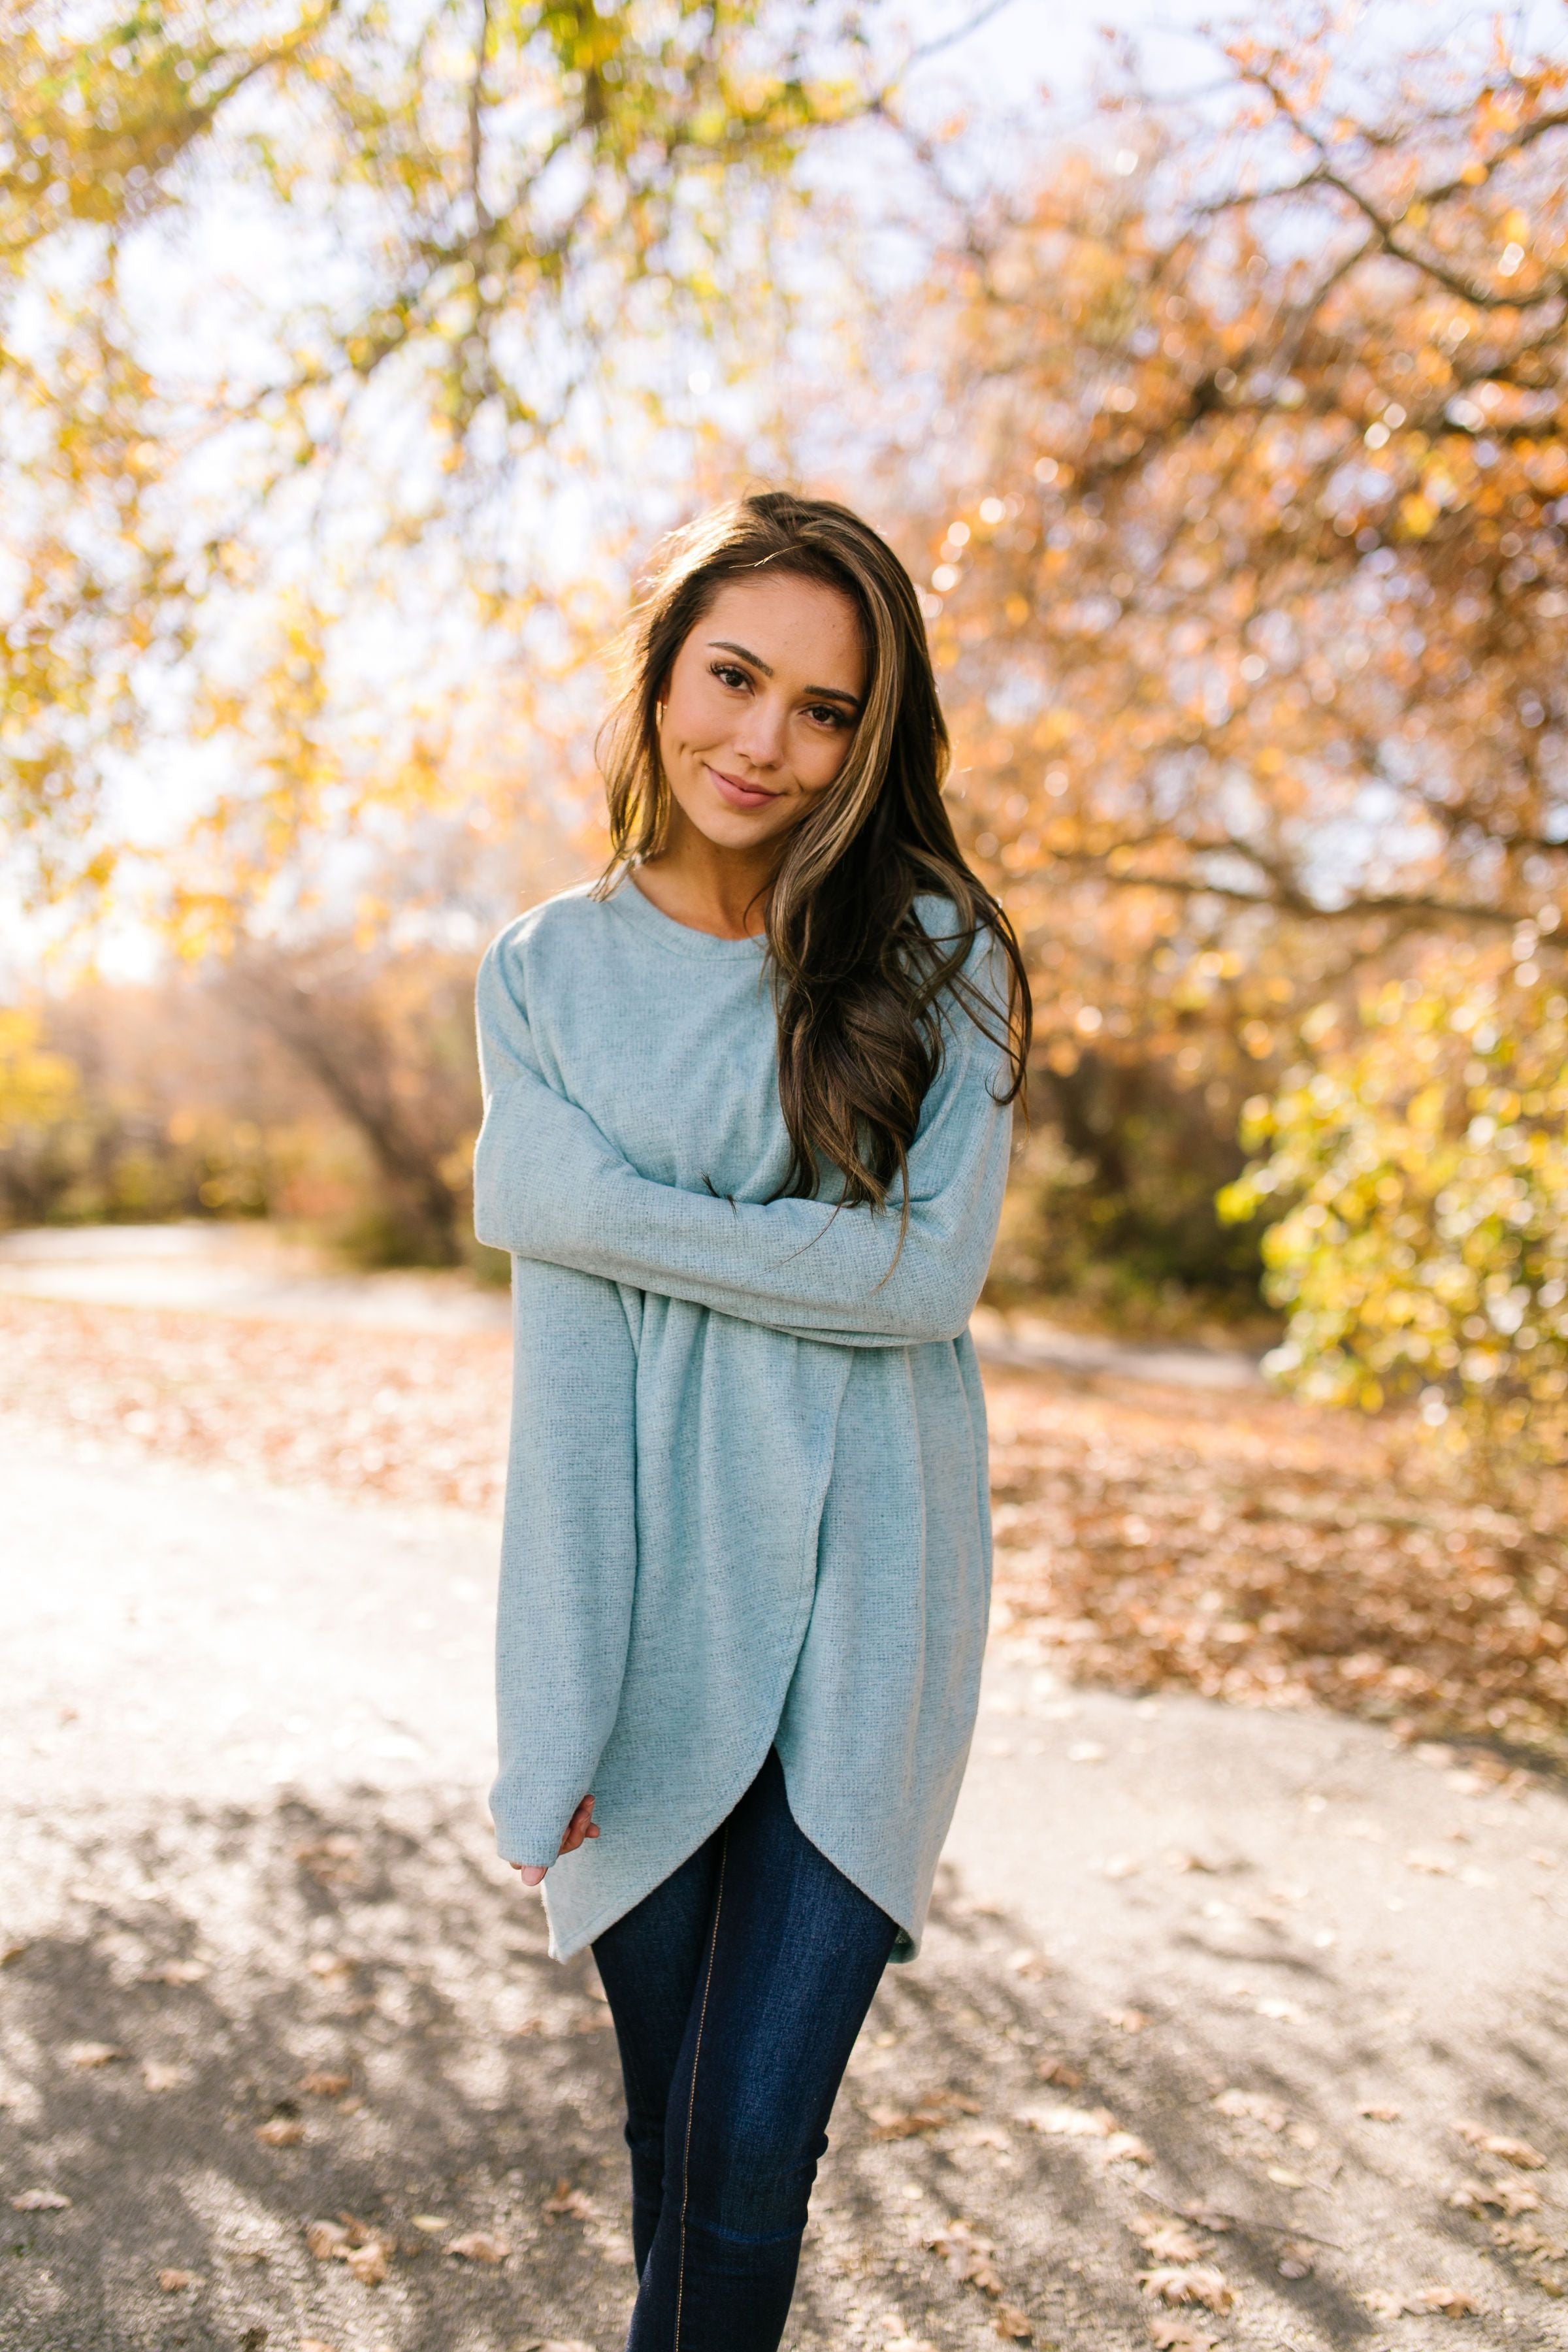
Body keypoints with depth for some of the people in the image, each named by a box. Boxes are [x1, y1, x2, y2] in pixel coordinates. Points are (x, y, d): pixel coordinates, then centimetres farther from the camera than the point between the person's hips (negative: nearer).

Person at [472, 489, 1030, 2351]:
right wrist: (551, 1718, -12)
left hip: (861, 1605, -1)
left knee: (756, 2149, -3)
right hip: (653, 1611, 1)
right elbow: (563, 1359, -6)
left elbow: (927, 1275, -12)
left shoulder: (936, 956, -1)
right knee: (672, 2136, 13)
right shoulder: (544, 975, 2)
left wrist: (632, 1216, -11)